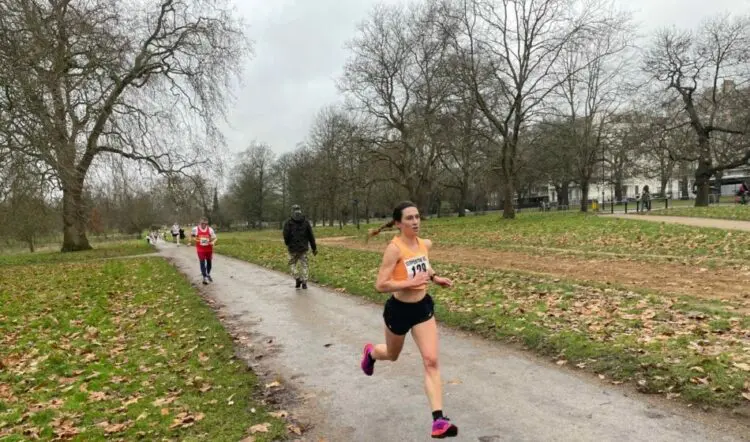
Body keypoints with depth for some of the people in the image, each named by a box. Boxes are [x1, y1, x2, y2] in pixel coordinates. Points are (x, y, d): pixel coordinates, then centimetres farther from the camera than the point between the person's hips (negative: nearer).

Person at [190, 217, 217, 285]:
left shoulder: (210, 229, -9)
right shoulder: (195, 229, -9)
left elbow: (214, 238, -5)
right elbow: (191, 235, 12)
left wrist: (213, 242, -25)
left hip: (209, 249, 2)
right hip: (200, 249, -2)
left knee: (209, 262, 16)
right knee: (202, 262, -5)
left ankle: (208, 274, 38)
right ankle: (204, 277, 2)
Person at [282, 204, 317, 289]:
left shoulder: (288, 222, -7)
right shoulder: (306, 221, 0)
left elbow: (286, 235, -14)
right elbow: (311, 236, -1)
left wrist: (287, 244, 9)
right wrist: (314, 248, 6)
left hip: (293, 247, -2)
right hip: (303, 247, 2)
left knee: (292, 264, 17)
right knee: (304, 265, 9)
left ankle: (297, 279, 0)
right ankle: (304, 283, 4)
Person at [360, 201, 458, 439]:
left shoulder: (425, 244, -4)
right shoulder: (394, 249, -23)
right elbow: (380, 285, -26)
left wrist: (435, 278, 4)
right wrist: (410, 283, -32)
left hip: (423, 307, 4)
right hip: (399, 310, -4)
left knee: (431, 361, -7)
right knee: (392, 355, 22)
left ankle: (439, 420, -5)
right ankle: (370, 352, 58)